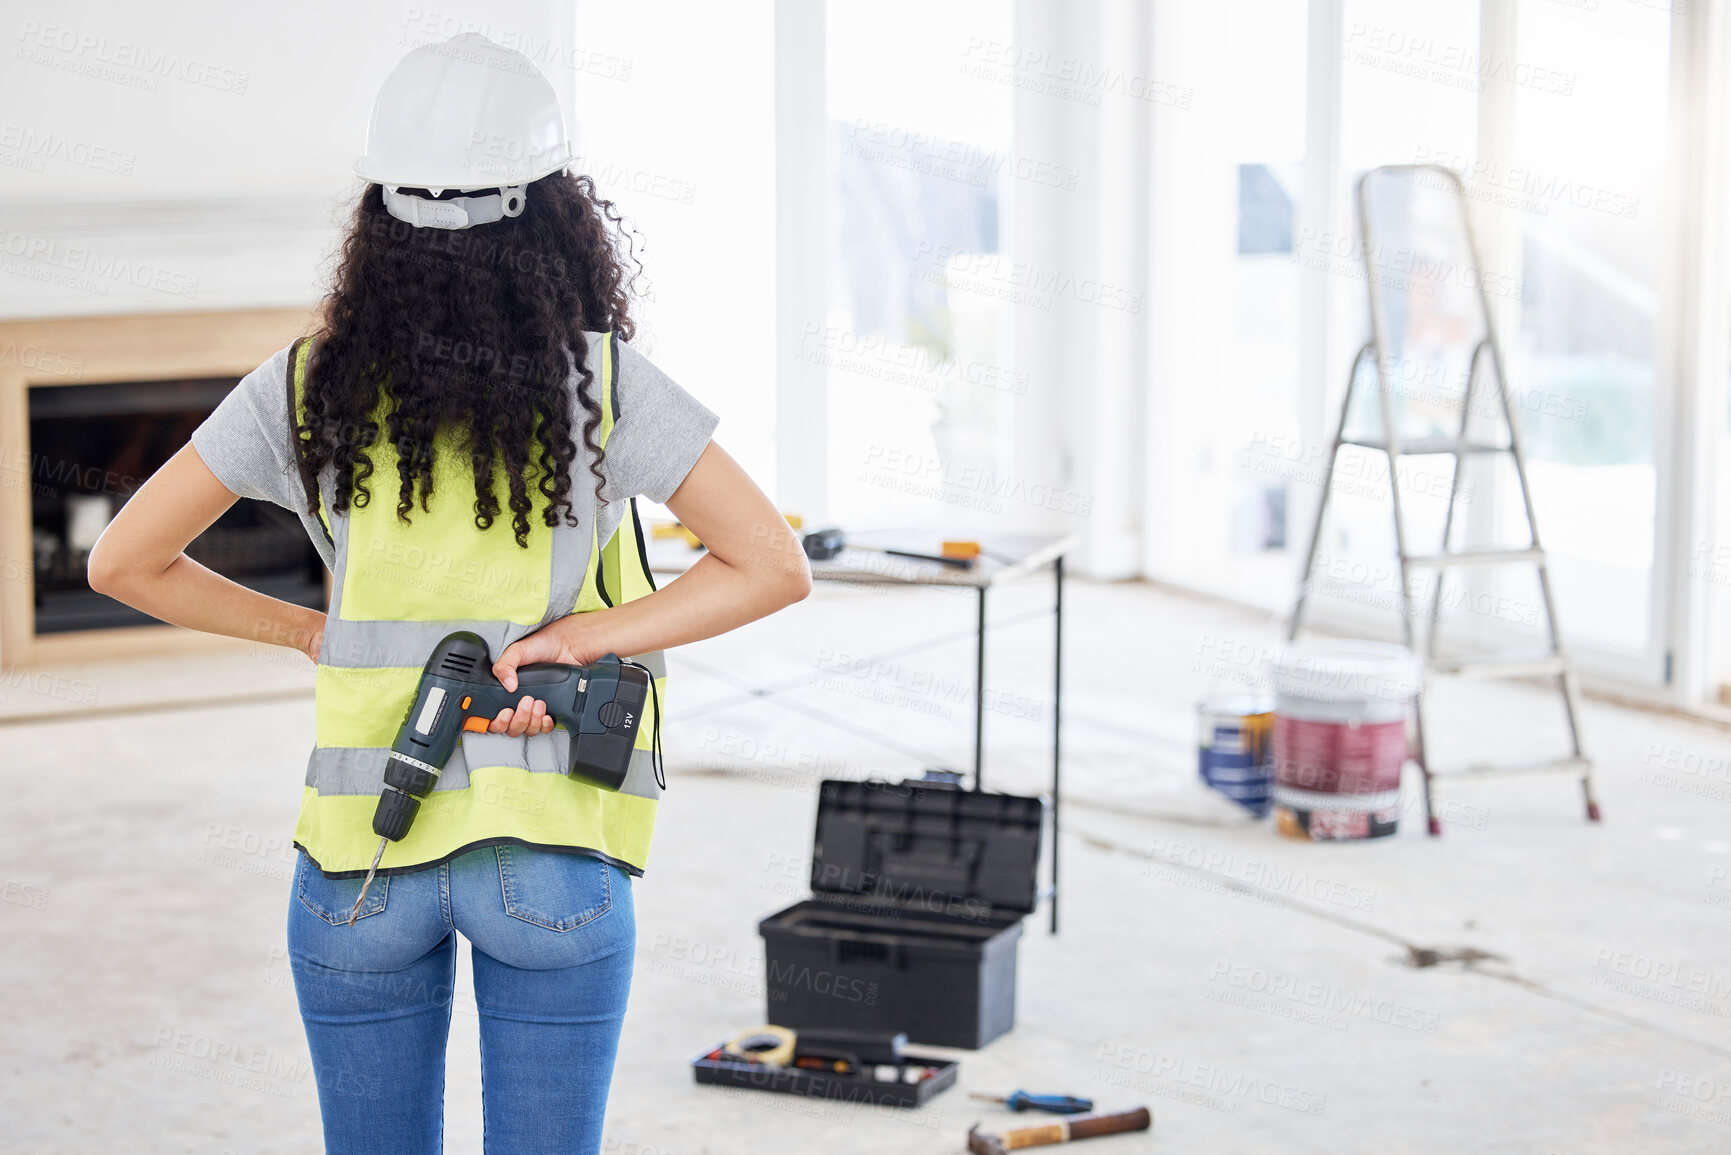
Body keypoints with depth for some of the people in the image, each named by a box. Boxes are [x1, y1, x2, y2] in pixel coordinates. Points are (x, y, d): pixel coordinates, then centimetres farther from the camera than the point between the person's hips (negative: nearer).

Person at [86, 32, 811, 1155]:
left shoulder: (308, 386, -2)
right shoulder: (602, 381, -7)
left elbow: (126, 563, 4)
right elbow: (775, 566, -9)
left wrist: (312, 630, 10)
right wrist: (571, 641, -10)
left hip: (360, 855, 2)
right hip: (554, 852, -2)